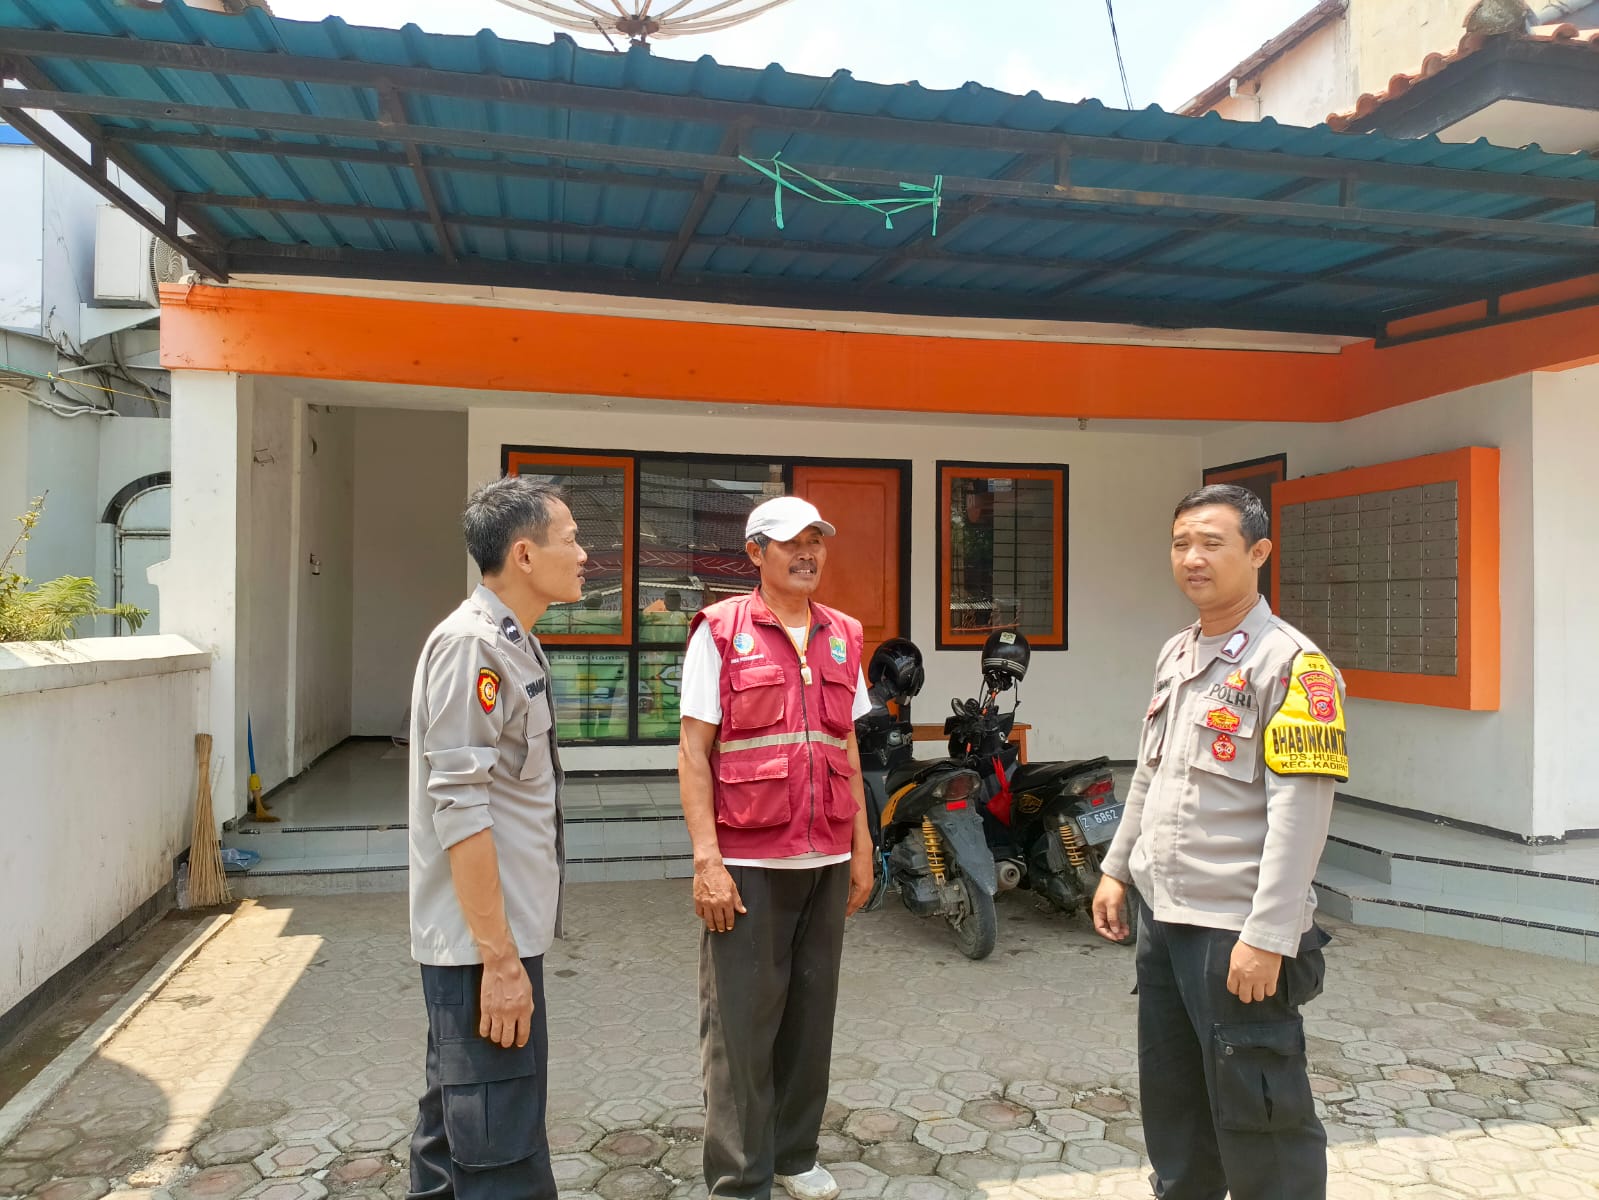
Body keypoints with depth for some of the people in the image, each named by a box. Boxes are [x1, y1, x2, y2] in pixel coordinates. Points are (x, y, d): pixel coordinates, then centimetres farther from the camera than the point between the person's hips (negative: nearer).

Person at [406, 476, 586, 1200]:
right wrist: (500, 958, -22)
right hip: (484, 945, -10)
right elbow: (458, 810, -23)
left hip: (498, 932, 10)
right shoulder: (471, 646, -18)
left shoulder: (511, 643, 12)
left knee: (454, 1127, 21)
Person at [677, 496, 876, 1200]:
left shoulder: (841, 636, 11)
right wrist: (706, 858, -13)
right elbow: (693, 751, -7)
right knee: (741, 1024, 2)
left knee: (811, 1017, 13)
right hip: (748, 864, -5)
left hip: (826, 862, 5)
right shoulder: (720, 632, -4)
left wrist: (860, 847, 14)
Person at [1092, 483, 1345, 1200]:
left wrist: (1267, 936, -22)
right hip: (1160, 915, 8)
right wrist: (1117, 869, 17)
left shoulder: (1289, 663, -13)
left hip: (1236, 931, -8)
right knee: (1170, 1097, 21)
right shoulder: (1175, 654, 11)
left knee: (1256, 1114, 3)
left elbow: (1300, 812, -19)